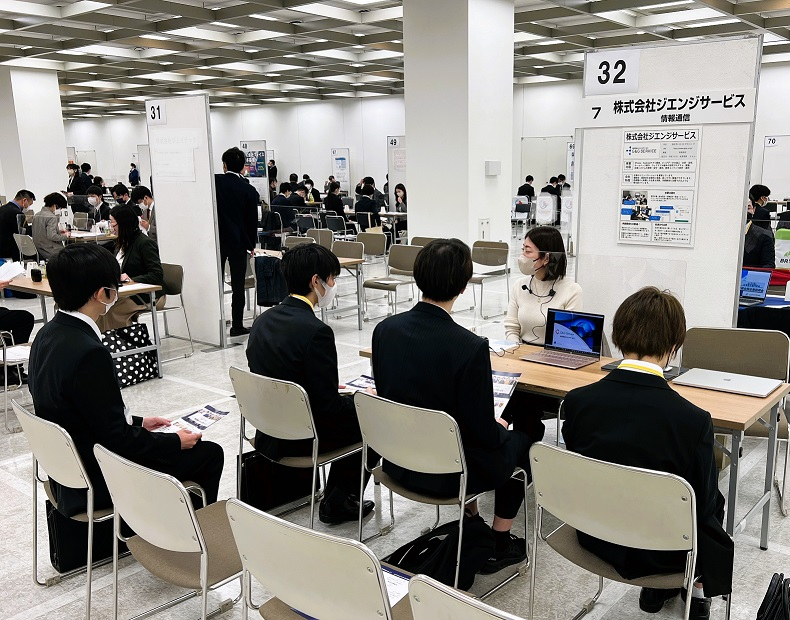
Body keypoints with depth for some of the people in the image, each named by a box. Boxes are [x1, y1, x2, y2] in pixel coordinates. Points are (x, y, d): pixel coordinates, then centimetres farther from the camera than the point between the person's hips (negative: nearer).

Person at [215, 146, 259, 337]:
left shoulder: (214, 181, -6)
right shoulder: (249, 190, -6)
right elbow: (252, 220, -1)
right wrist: (252, 244, 10)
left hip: (217, 240, 1)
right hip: (239, 242, -1)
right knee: (238, 285, 4)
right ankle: (237, 326, 6)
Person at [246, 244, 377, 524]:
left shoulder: (262, 320, 0)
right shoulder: (316, 331, -25)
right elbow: (330, 407, -22)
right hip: (303, 442, -8)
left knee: (352, 411, 28)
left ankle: (335, 499, 36)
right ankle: (338, 501, 20)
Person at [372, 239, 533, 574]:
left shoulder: (385, 329, -11)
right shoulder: (470, 346, -28)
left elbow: (387, 396, 4)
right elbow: (483, 432, -20)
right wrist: (500, 428, 6)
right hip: (445, 474, -5)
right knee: (520, 442, 22)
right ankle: (500, 545, 28)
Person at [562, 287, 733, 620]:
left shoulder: (577, 401, -17)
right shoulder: (693, 421, -27)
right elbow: (705, 505, -14)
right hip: (660, 552, -3)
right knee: (716, 501, 26)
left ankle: (656, 588, 40)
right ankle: (698, 588, 40)